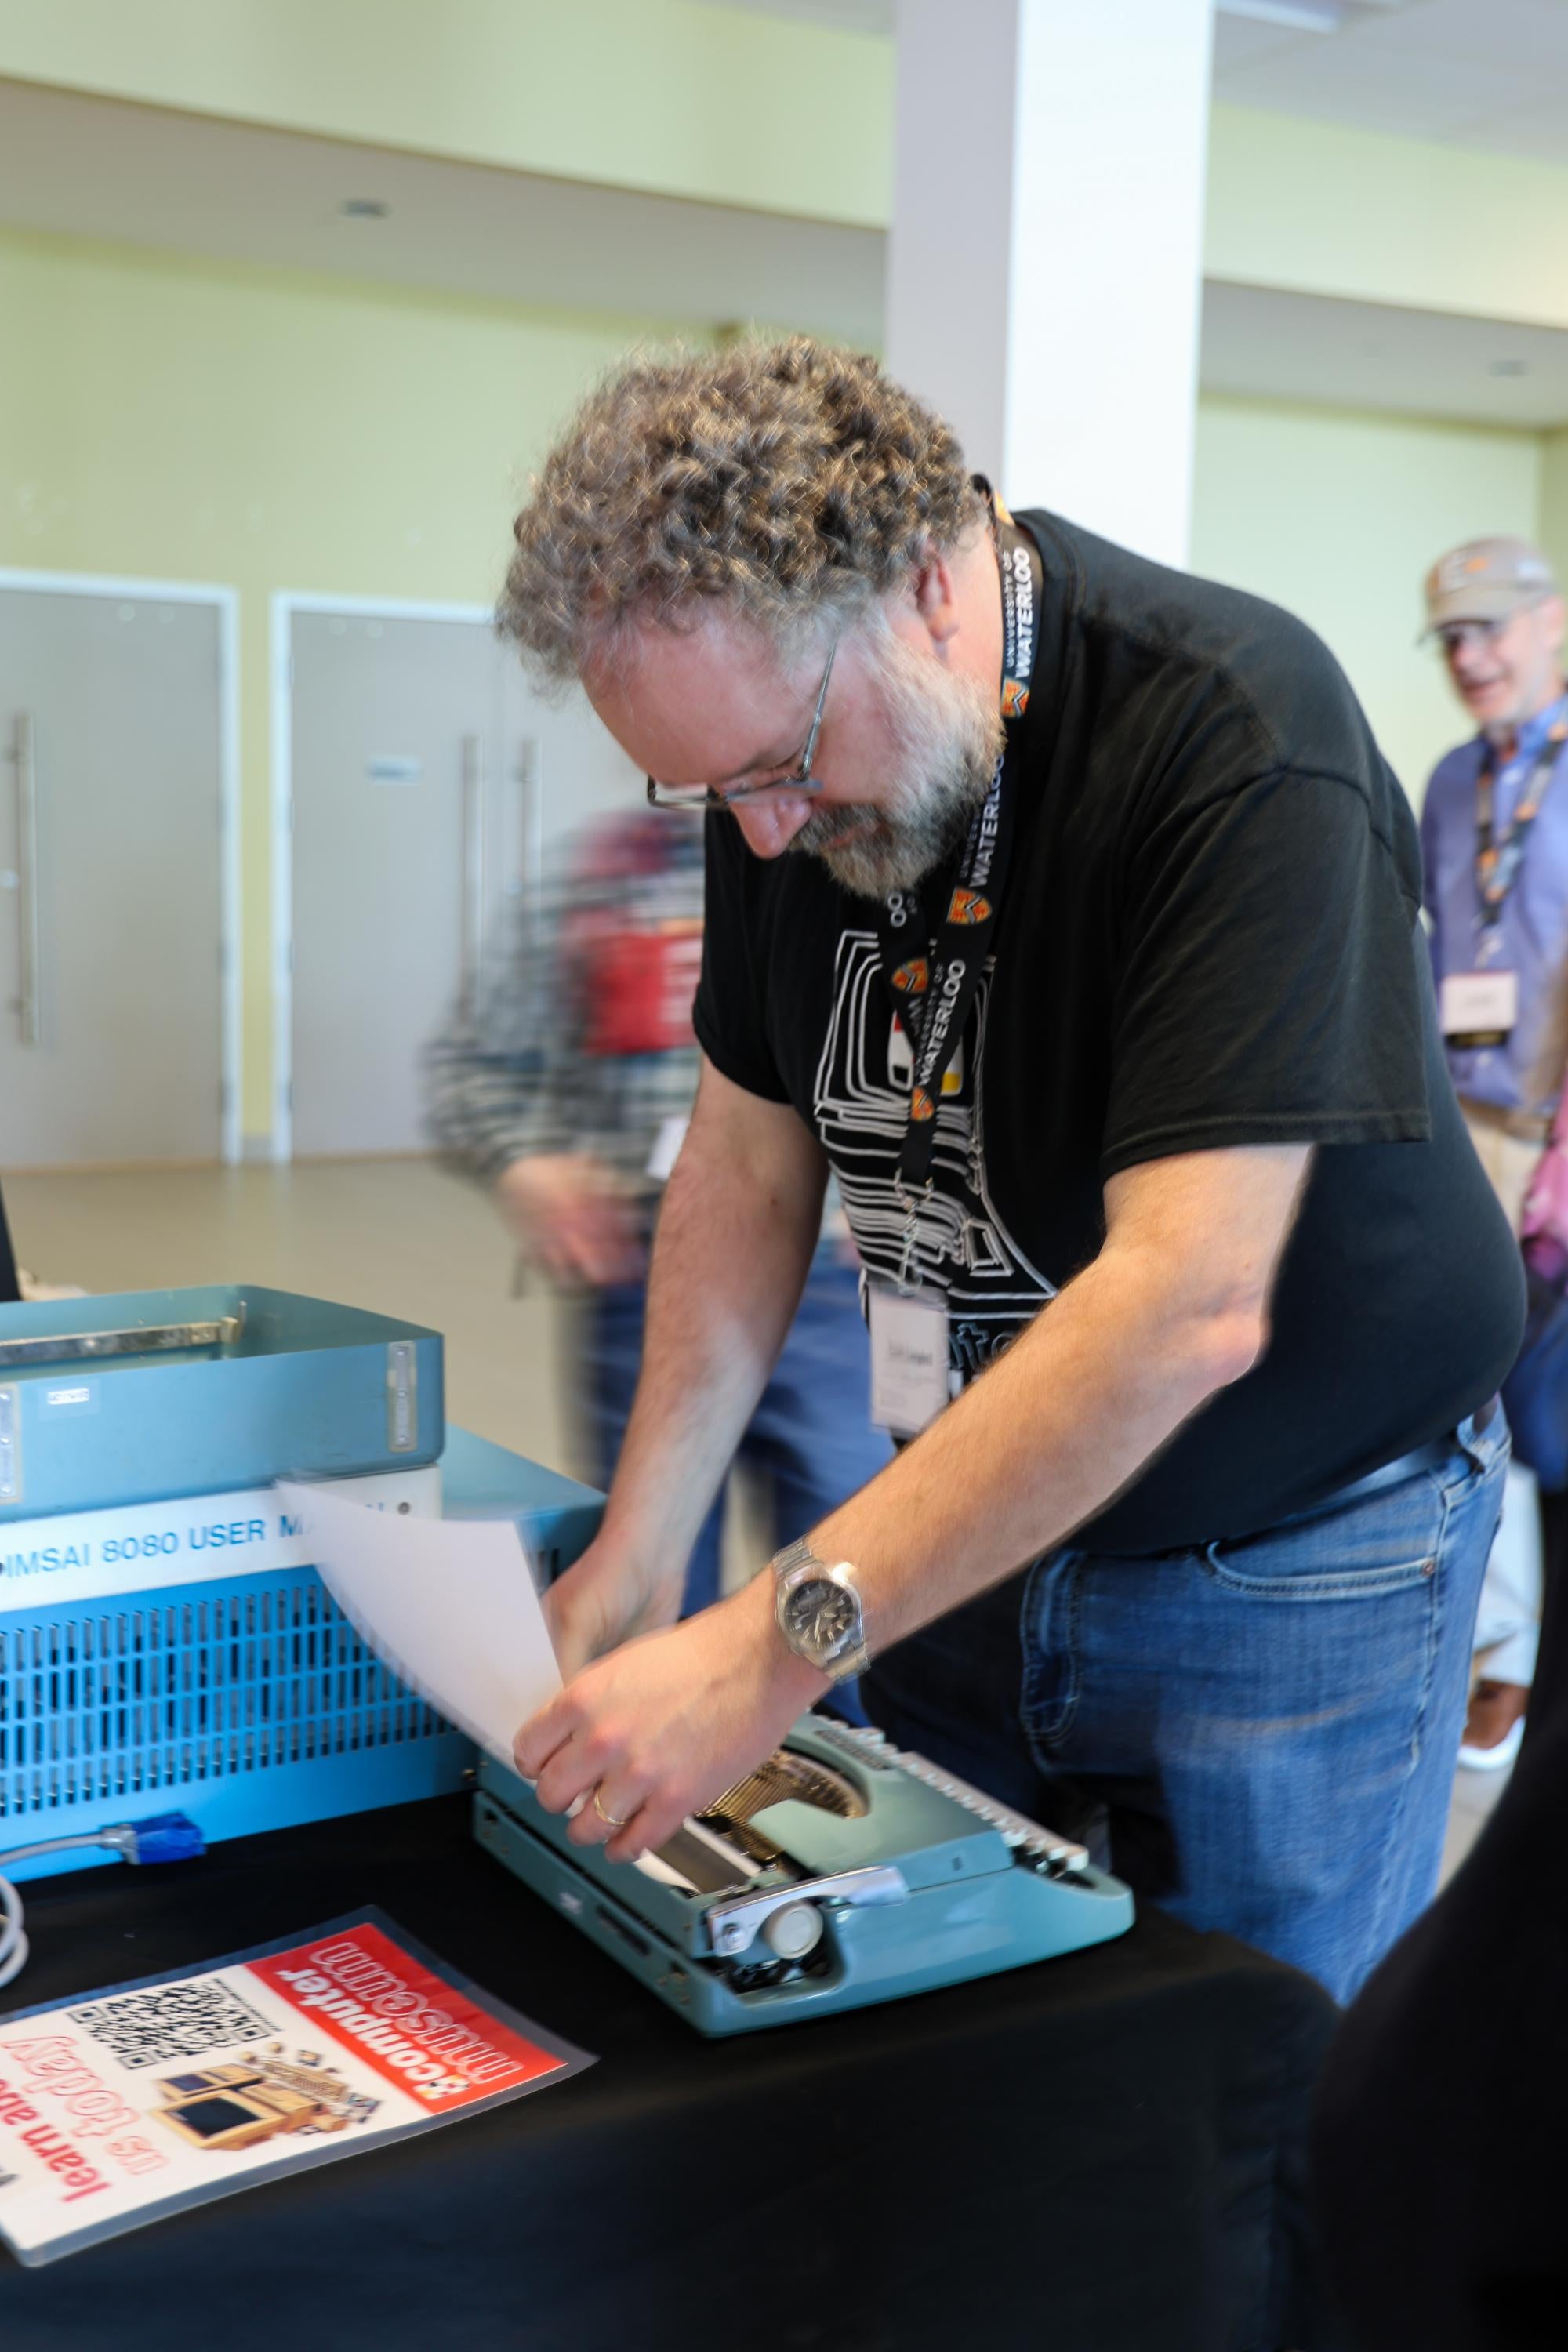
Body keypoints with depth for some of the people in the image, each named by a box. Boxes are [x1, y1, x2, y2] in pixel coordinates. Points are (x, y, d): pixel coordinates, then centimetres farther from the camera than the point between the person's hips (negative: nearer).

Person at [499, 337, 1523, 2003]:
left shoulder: (1236, 738, -27)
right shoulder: (783, 740, -4)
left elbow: (1188, 1304, -33)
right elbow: (751, 1153, 4)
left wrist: (783, 1642, -35)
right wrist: (640, 1550, -4)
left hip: (1289, 1577, -5)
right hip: (973, 1531, 6)